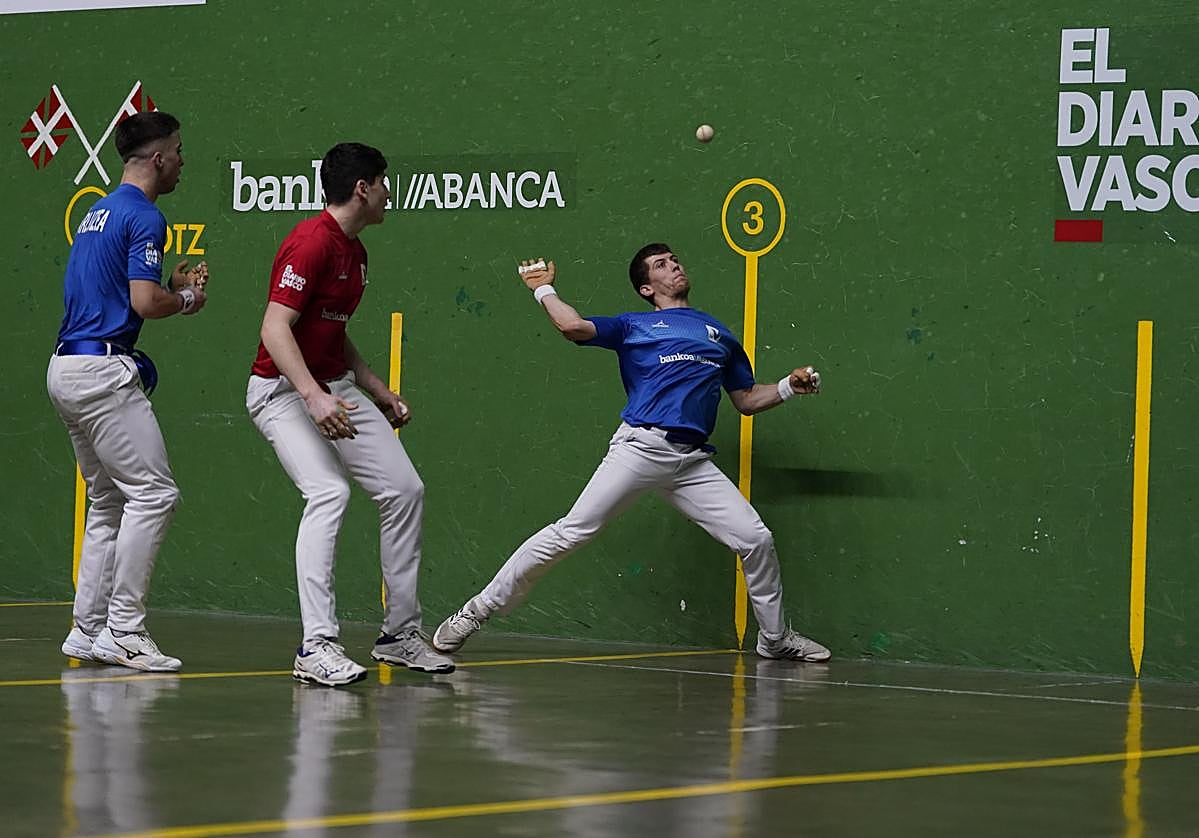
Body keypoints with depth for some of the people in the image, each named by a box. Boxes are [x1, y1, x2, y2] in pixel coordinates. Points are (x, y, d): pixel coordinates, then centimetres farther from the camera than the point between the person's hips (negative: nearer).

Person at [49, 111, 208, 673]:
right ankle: (123, 631, -11)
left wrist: (171, 285, 22)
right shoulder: (144, 217, -10)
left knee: (108, 501, 13)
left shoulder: (99, 213, 19)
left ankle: (88, 630, 13)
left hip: (67, 368, 10)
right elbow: (144, 302, -19)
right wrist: (186, 299, 0)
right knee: (153, 493, -9)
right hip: (102, 368, -10)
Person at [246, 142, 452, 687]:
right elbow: (276, 328, -27)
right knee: (328, 493, -27)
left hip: (336, 391, 10)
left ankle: (400, 633, 14)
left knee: (404, 490, 3)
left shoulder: (355, 251, 12)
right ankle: (316, 647, -28)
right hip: (283, 391, -10)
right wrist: (313, 397, -37)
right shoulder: (310, 243, -18)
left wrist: (381, 392, 22)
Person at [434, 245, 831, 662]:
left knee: (756, 540, -5)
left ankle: (775, 638, 17)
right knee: (571, 532, -12)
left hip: (693, 462, 3)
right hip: (640, 447, -3)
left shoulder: (720, 334, 27)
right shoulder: (634, 326, 16)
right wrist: (543, 288, 16)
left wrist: (789, 386, 15)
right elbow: (573, 326, 0)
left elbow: (747, 400, 31)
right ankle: (477, 611, -4)